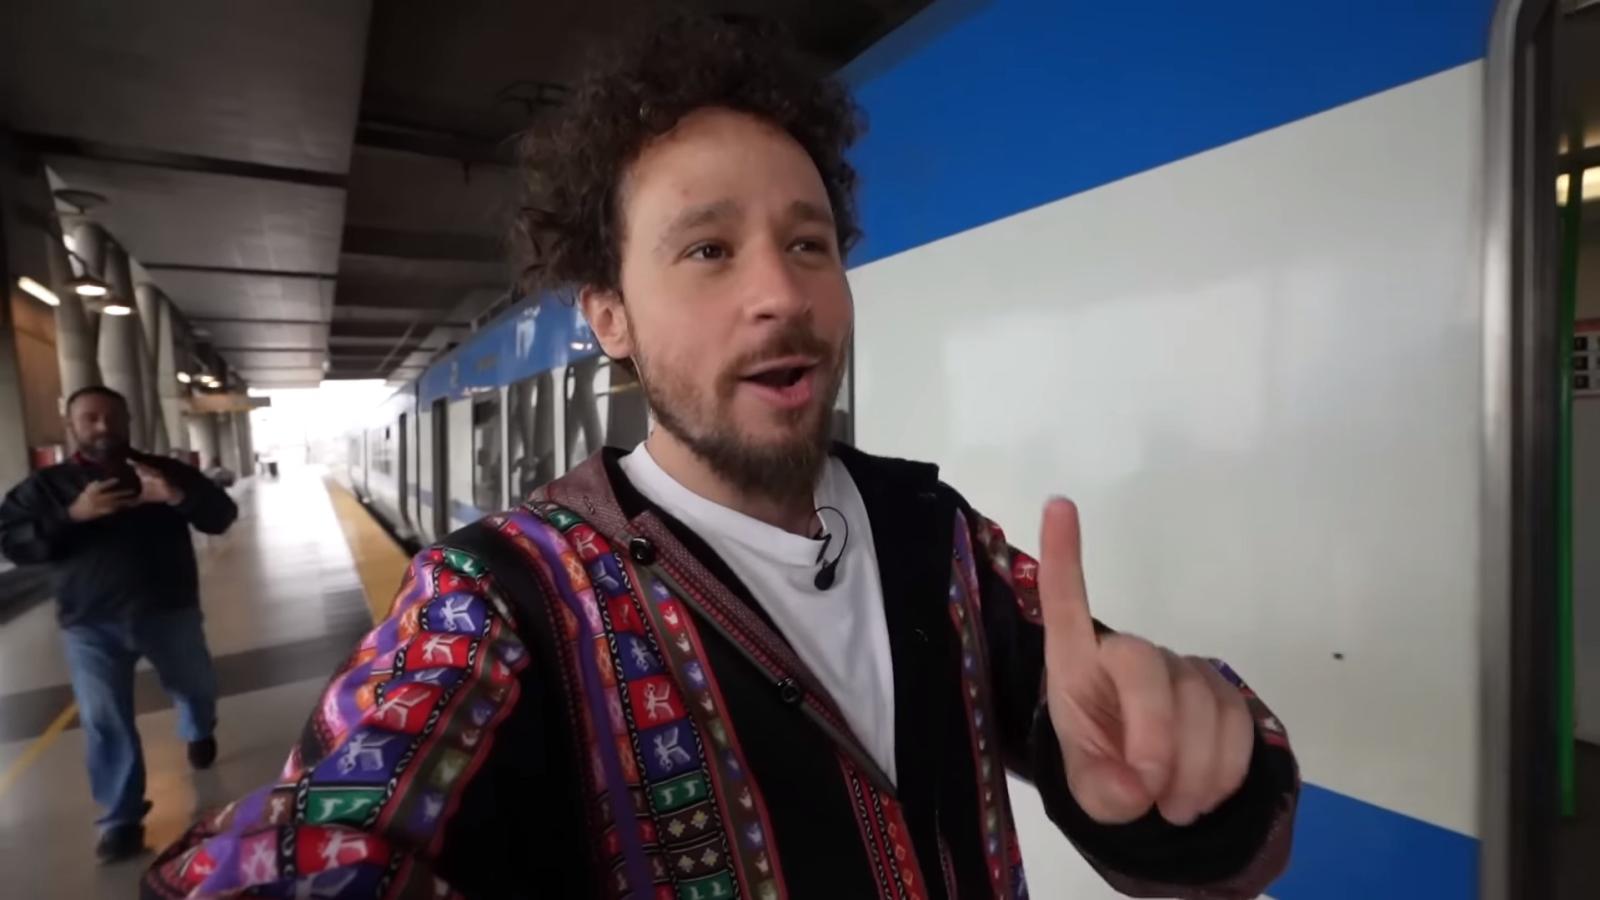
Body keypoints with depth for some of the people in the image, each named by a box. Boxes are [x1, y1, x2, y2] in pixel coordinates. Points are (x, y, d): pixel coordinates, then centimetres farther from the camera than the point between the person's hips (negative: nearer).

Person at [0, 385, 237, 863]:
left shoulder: (166, 471, 1)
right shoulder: (44, 485, 3)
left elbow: (221, 516, -5)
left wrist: (178, 497, -26)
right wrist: (73, 515, -20)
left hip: (170, 611, 1)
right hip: (90, 625, 0)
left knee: (198, 688, 18)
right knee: (105, 722, 0)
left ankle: (199, 734, 51)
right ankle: (121, 818, 11)